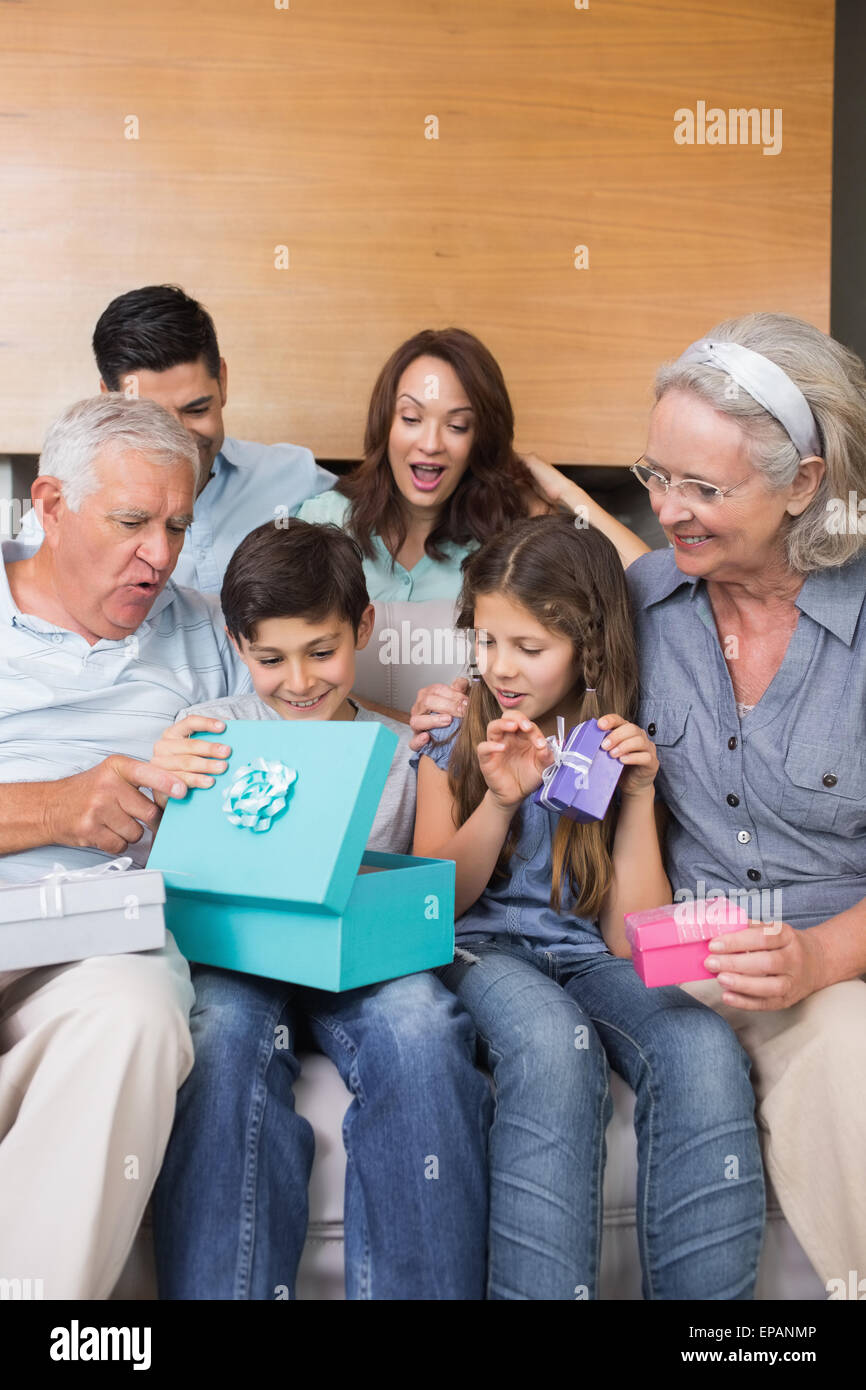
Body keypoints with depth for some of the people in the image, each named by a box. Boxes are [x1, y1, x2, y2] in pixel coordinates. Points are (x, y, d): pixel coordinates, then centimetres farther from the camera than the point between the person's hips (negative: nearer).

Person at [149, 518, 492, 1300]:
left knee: (420, 1017, -33)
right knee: (220, 1025, -34)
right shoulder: (214, 731, 14)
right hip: (236, 953, 1)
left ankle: (426, 1289, -24)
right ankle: (222, 1290, -26)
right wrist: (162, 786, -9)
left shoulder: (407, 749, 13)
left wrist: (441, 760, -7)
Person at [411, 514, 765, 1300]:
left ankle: (703, 1294, -21)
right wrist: (500, 801, -12)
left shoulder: (621, 750, 7)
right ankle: (539, 1289, -27)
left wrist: (638, 797, -8)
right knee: (555, 1043, -37)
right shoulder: (457, 737, 8)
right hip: (482, 950, -1)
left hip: (589, 961, 1)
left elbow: (630, 943, 3)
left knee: (704, 1050, -32)